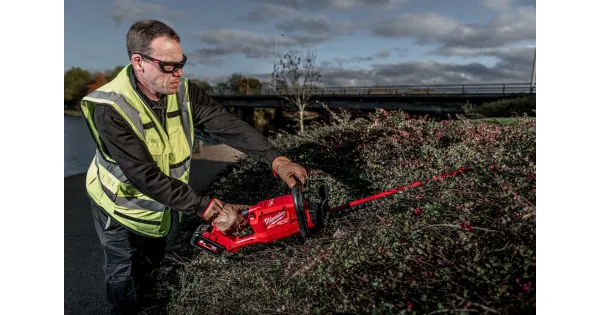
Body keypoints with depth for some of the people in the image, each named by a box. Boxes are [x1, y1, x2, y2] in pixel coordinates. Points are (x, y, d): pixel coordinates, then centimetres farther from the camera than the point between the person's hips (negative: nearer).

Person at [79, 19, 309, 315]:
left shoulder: (183, 92, -19)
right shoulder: (111, 110, -36)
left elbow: (228, 125, -25)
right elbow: (146, 177, -39)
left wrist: (276, 160, -37)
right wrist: (209, 209, -42)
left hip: (160, 202, 6)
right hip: (121, 205, -5)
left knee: (153, 257, 28)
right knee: (124, 271, 15)